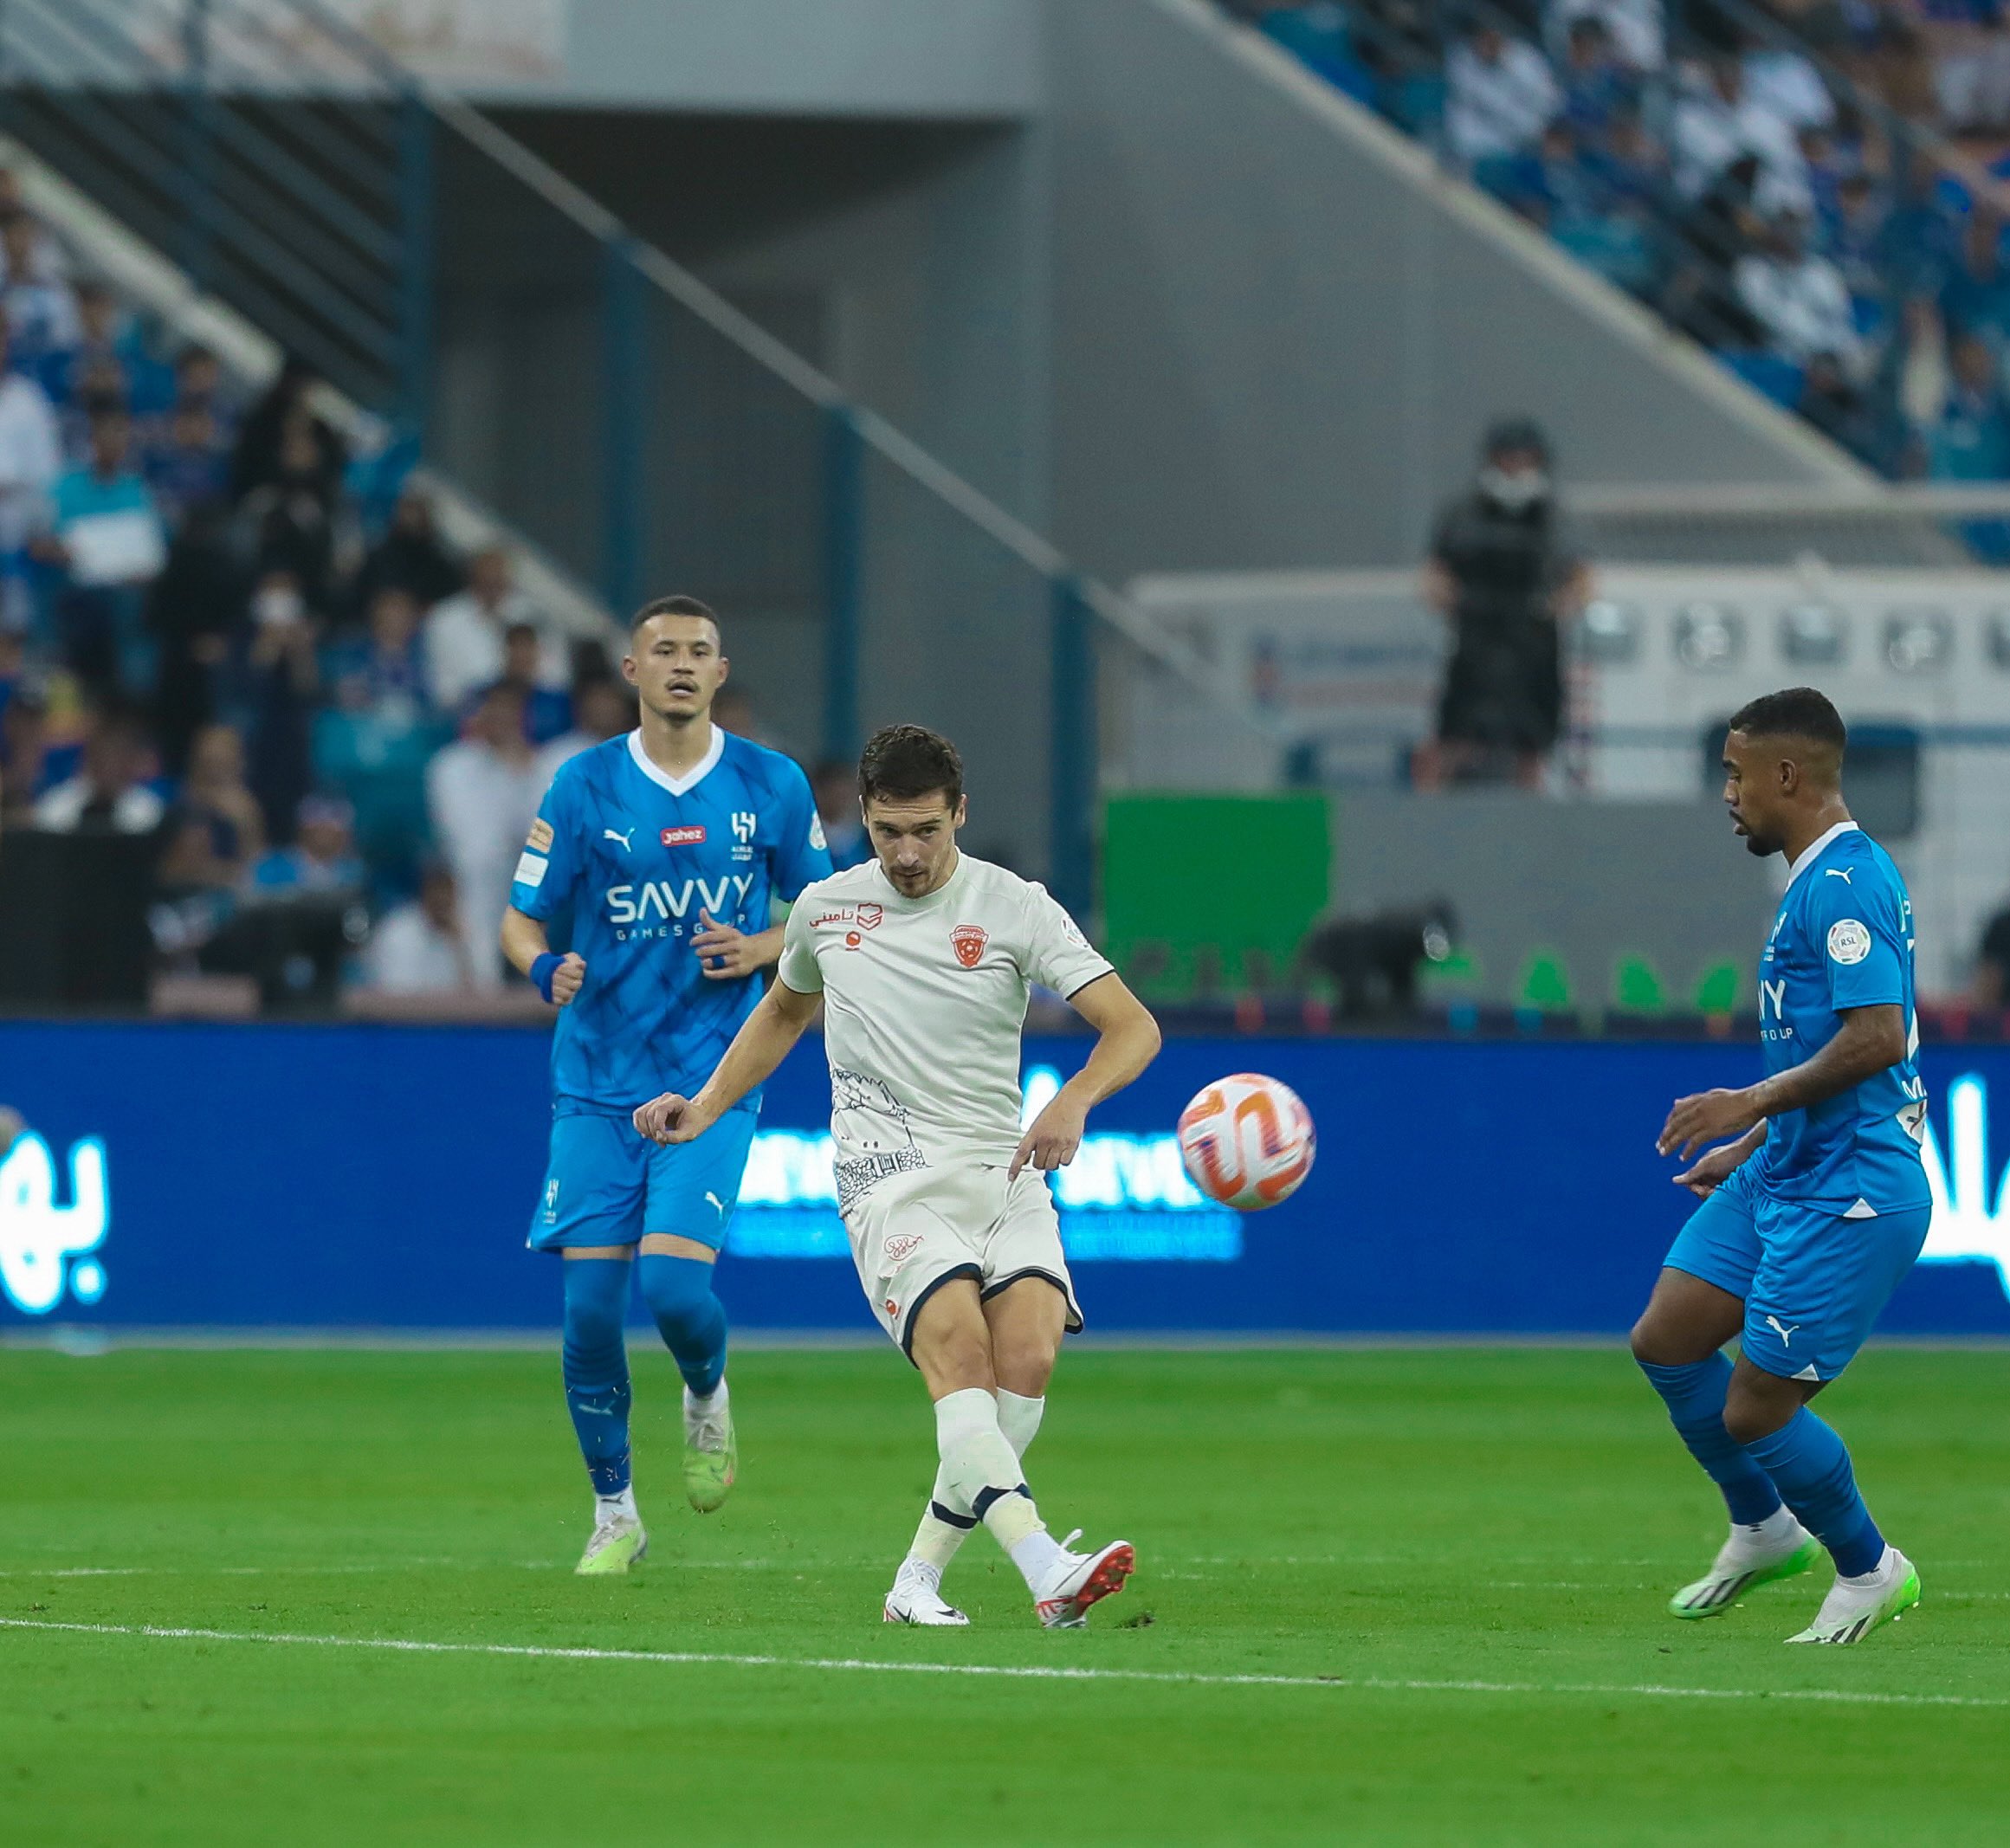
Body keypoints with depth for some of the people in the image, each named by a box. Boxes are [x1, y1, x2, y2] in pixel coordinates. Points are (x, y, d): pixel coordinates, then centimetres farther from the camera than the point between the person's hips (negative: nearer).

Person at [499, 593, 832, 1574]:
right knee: (590, 1304, -3)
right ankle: (614, 1517, 14)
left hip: (714, 1080, -1)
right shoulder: (584, 785, 0)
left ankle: (707, 1397, 19)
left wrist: (761, 949, -8)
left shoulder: (772, 786, 2)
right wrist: (545, 968, -20)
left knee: (673, 1282, -16)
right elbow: (521, 917, 3)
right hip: (597, 1083, 1)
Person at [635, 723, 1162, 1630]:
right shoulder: (825, 909, 10)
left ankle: (919, 1577, -6)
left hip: (1004, 1171, 1)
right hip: (890, 1178, -1)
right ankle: (1047, 1571, -42)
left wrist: (1071, 1103, -24)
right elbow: (783, 1011, 33)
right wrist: (706, 1107, 24)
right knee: (960, 1354, -26)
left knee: (1027, 1360, -21)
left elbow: (1132, 1026, -6)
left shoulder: (1014, 907, 1)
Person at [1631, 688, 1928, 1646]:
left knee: (1755, 1411, -5)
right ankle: (1764, 1530, 27)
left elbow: (1877, 1036, -28)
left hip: (1847, 1197, -10)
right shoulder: (1823, 878, 15)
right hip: (1783, 1175, 10)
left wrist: (1755, 1103, -22)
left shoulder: (1841, 884, -18)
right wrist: (1751, 1145, 26)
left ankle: (1867, 1569, 17)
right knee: (1665, 1342, 9)